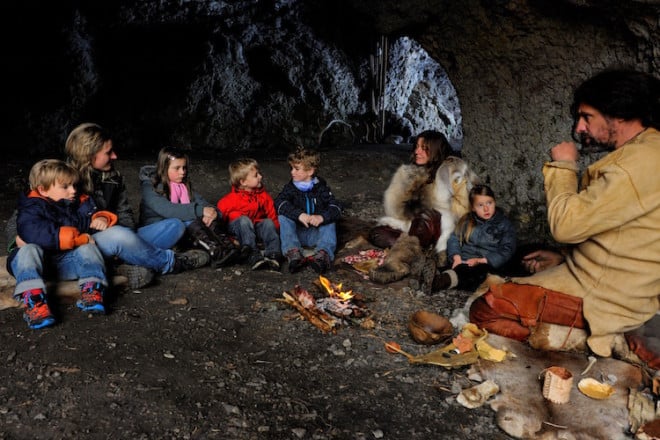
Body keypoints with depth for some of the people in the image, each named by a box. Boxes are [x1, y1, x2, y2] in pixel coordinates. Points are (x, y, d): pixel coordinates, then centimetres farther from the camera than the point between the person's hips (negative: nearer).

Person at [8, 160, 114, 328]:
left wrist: (101, 218, -4)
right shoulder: (31, 209, -6)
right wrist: (78, 238, -28)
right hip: (39, 258, -3)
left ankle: (92, 289, -42)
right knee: (29, 250, -34)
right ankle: (32, 298, -52)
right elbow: (36, 234, -25)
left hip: (66, 260, 3)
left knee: (88, 248, -24)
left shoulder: (80, 203, 14)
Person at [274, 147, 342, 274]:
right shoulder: (290, 187, 2)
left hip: (316, 233, 0)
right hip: (296, 233, 0)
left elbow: (336, 208, -11)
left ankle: (323, 253, -48)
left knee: (330, 221, -24)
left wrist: (322, 217, -33)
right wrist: (299, 215, -35)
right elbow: (279, 202, -18)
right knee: (283, 217, -23)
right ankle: (293, 253, -44)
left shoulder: (321, 188, 1)